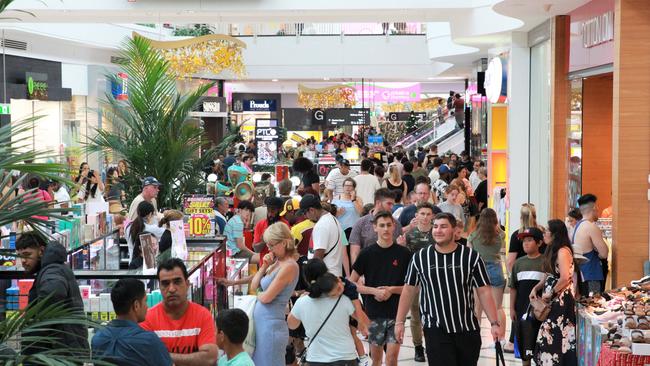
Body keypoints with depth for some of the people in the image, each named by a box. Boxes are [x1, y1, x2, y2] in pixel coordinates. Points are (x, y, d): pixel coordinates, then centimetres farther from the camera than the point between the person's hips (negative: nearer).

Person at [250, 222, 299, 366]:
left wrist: (258, 294, 3)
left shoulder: (289, 266, -16)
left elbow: (266, 297, -18)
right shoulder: (276, 262, 11)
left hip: (271, 325, -9)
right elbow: (254, 287, 13)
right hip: (260, 322, 9)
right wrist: (264, 266, 1)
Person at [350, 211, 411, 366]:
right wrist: (374, 291, -12)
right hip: (373, 313, 1)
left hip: (396, 312, -1)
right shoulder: (367, 253, 0)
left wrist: (392, 290, -13)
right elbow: (352, 283, 2)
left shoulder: (404, 253, -1)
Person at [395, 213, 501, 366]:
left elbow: (484, 292, -1)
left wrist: (494, 323, -8)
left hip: (468, 329, 1)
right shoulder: (420, 258, 1)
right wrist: (399, 322, 5)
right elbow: (408, 291, 8)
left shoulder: (471, 257, -2)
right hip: (435, 330, -1)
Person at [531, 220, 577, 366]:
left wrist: (550, 294, -13)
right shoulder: (552, 250, 14)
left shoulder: (563, 251, -15)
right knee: (549, 335, 9)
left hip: (561, 300, -9)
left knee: (556, 336, -5)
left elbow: (565, 278, -24)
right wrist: (536, 288, 4)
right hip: (551, 301, 9)